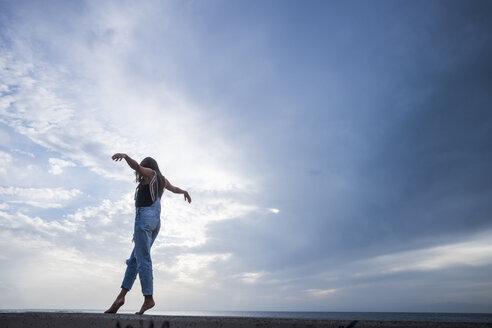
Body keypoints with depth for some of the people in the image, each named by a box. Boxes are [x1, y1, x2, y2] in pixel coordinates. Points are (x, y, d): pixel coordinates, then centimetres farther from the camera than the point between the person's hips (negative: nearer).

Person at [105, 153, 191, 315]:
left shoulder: (150, 173, 5)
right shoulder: (162, 179, 24)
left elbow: (136, 166, -15)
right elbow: (174, 188, 44)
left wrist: (124, 155, -32)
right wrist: (184, 192, 64)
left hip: (144, 217, -8)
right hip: (156, 221, 8)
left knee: (143, 260, -13)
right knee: (133, 260, 7)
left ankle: (148, 298, -17)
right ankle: (121, 296, 3)